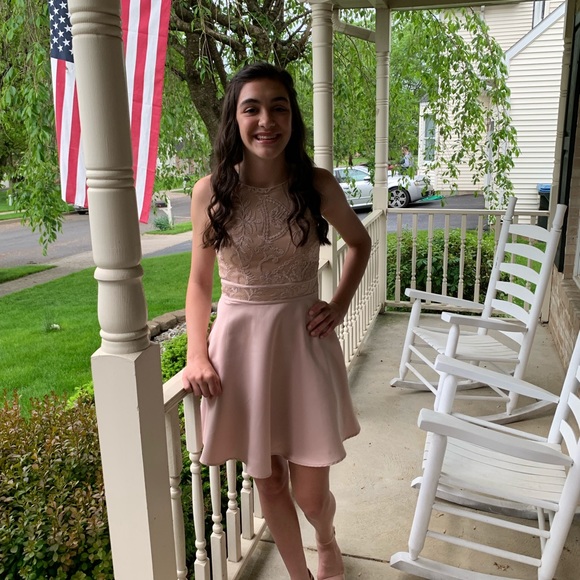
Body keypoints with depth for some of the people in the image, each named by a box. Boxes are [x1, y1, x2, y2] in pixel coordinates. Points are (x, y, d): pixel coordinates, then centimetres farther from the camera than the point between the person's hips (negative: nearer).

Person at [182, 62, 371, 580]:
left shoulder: (318, 185, -6)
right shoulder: (210, 191, -5)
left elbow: (360, 242, 12)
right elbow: (200, 279, 4)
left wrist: (339, 305, 0)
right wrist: (197, 353, -7)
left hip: (303, 338, 0)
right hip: (238, 340, 1)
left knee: (311, 493, 6)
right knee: (268, 484, 14)